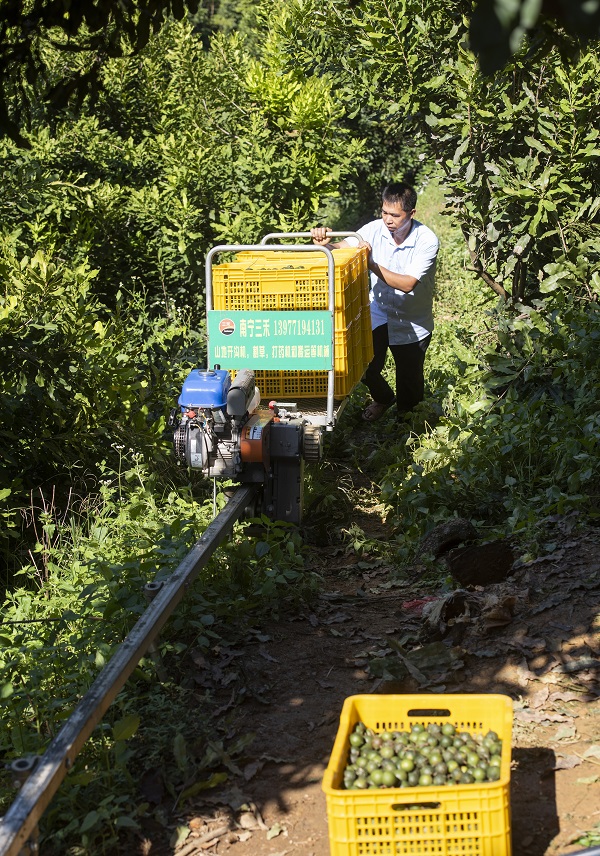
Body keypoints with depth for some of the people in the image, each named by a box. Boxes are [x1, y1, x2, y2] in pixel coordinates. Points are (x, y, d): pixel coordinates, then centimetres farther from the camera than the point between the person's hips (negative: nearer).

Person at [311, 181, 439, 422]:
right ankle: (382, 398, 31)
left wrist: (373, 265, -37)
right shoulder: (375, 230, -14)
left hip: (412, 323, -2)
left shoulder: (426, 241, -23)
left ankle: (406, 412, 46)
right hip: (378, 313, 2)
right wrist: (325, 243, -44)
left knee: (410, 379, 9)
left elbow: (407, 284, -31)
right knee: (365, 365, -6)